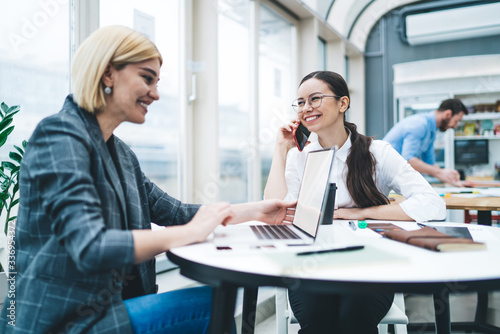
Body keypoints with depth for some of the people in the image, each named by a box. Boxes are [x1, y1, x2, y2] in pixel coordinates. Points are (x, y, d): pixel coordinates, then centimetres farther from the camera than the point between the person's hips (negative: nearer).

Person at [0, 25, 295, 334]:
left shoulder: (121, 153, 11)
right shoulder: (60, 136, -16)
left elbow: (173, 212, 13)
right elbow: (91, 248, -27)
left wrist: (257, 211, 8)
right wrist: (192, 232, -21)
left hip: (108, 304, 8)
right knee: (213, 305, -16)